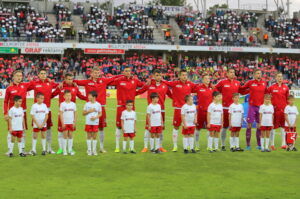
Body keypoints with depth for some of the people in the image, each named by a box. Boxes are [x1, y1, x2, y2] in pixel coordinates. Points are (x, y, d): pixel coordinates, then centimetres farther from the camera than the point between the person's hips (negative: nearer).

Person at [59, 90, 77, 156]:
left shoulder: (73, 104, 4)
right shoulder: (62, 104, -4)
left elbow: (75, 113, 7)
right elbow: (61, 114, -5)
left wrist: (74, 122, 1)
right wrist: (62, 123, -10)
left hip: (71, 123, 3)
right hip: (65, 123, -3)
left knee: (70, 136, 6)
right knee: (65, 136, 0)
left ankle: (70, 150, 12)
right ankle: (64, 151, 5)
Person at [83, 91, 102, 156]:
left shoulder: (98, 104, -1)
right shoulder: (87, 104, 2)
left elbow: (100, 114, 3)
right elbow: (83, 113, 6)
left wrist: (95, 117, -14)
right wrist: (89, 111, -10)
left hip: (95, 122, -1)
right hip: (88, 122, 1)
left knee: (94, 136, 2)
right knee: (89, 136, 4)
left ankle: (94, 150, 11)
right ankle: (89, 150, 12)